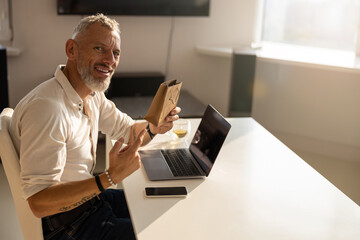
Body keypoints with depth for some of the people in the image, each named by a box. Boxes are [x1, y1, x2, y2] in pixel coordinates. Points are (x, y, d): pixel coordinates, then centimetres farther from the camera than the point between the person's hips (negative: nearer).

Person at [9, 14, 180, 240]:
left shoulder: (92, 93, 0)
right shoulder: (47, 108, -30)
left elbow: (127, 130, 12)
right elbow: (39, 201, -32)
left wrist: (153, 127, -11)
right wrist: (111, 177, -39)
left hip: (86, 196, 9)